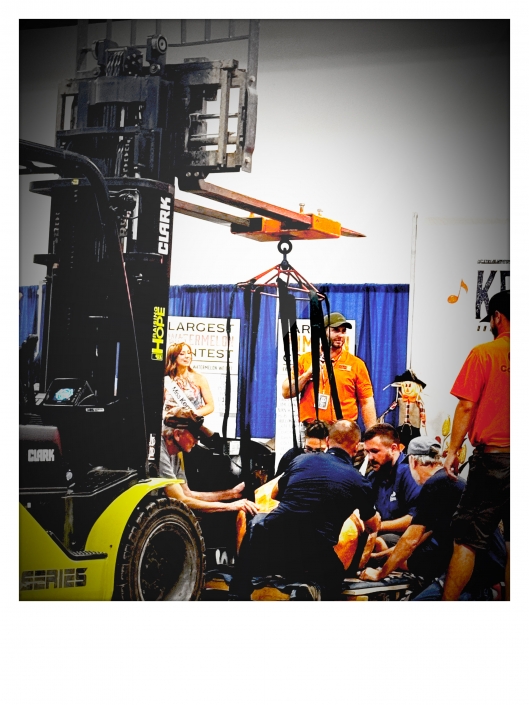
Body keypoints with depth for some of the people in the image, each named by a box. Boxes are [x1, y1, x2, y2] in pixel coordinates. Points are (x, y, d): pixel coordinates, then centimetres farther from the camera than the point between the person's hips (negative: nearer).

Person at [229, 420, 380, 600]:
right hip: (313, 563, -1)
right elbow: (374, 527, 24)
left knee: (255, 522, 35)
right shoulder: (358, 481, 6)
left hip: (270, 546, 1)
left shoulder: (302, 460, 12)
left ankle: (238, 595, 32)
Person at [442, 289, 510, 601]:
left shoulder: (484, 353, -6)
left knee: (467, 541, 2)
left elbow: (467, 406, -7)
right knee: (516, 543, 9)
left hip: (492, 458, -3)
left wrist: (453, 451, 0)